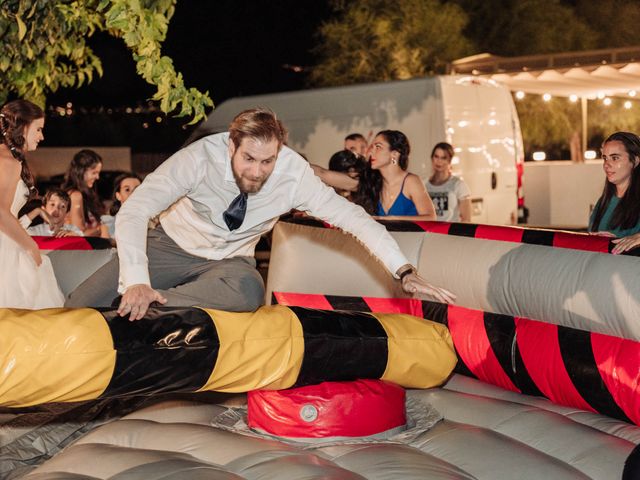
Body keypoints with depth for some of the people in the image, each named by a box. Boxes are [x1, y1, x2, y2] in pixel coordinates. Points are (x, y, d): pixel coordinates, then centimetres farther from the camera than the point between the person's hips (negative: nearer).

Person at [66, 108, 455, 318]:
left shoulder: (294, 174, -24)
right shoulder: (201, 157, -30)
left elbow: (351, 216, -20)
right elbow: (134, 211, -36)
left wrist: (405, 272, -28)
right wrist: (136, 281, -51)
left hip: (229, 260, 1)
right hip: (172, 245, -1)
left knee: (248, 292, -38)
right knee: (82, 307, -19)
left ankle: (145, 308, -27)